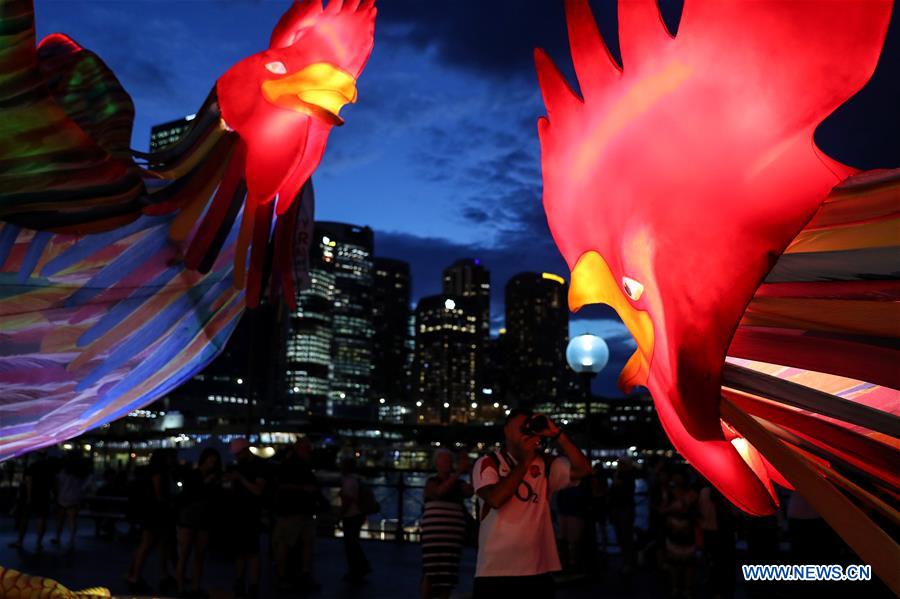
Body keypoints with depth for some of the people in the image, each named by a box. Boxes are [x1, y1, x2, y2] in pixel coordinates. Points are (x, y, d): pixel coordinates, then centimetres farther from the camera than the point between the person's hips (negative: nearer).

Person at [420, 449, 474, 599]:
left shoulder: (458, 483, 12)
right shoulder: (431, 482, 2)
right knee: (431, 572, -6)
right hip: (434, 534, -4)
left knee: (449, 573, 4)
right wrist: (458, 473, -24)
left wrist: (467, 471, -17)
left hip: (454, 535, 4)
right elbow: (440, 491, -19)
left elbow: (470, 491, -7)